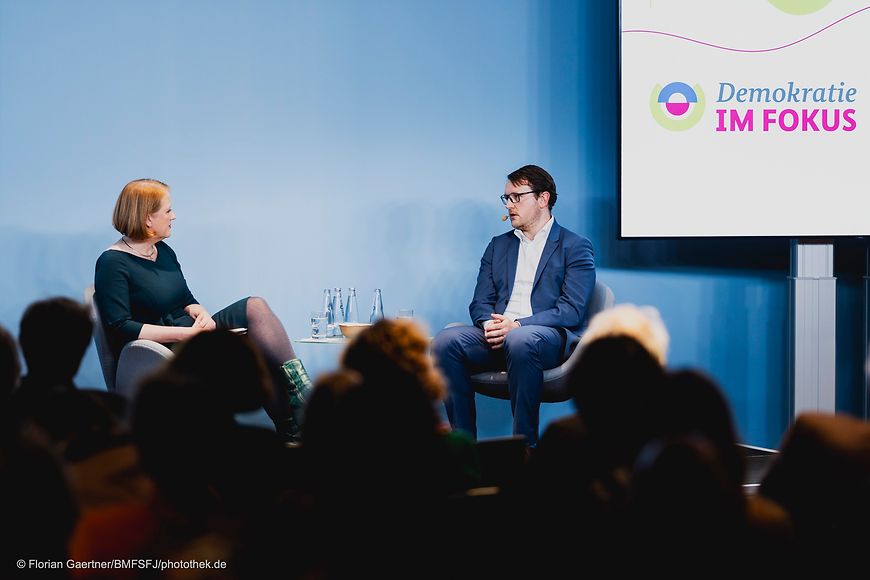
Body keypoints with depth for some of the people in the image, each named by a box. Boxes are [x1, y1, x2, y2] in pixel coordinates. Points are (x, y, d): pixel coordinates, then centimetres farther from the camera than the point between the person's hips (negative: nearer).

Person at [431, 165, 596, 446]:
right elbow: (480, 302, 16)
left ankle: (524, 446, -30)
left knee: (520, 340, -40)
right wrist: (489, 323, -10)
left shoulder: (575, 247, 7)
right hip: (498, 336, 5)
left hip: (551, 337, -5)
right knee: (446, 341, -25)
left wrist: (517, 324, -18)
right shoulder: (498, 246, 24)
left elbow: (572, 311, -6)